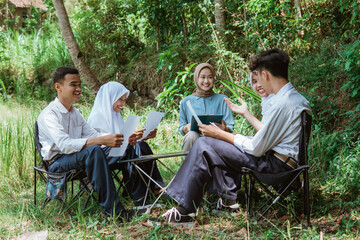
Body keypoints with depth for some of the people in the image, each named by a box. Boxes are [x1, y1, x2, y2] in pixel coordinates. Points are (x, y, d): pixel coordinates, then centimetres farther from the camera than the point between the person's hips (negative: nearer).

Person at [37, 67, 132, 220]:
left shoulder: (75, 113, 16)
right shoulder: (49, 114, -15)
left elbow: (91, 134, 9)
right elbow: (64, 145, -29)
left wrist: (119, 139, -11)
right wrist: (102, 141, -36)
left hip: (77, 158, 8)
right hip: (56, 162, -8)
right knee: (93, 150, -38)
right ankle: (112, 209, -38)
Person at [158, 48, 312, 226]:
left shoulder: (282, 104, -21)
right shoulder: (294, 97, 10)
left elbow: (256, 149, -17)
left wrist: (220, 134, -7)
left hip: (275, 164, -10)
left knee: (204, 146, -9)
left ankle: (185, 211, -2)